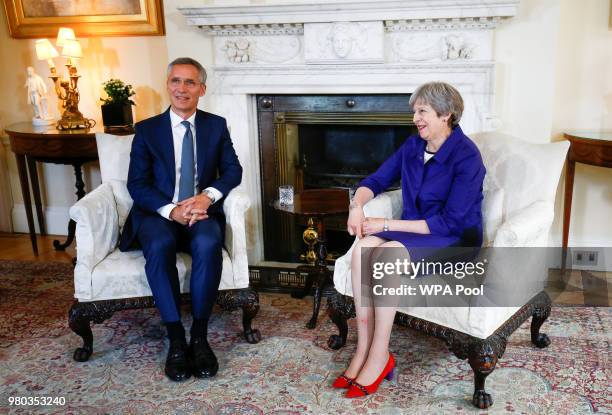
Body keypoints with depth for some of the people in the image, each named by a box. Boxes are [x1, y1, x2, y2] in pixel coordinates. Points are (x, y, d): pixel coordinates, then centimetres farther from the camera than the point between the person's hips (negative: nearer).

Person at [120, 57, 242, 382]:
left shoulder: (216, 126, 11)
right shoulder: (146, 130, 7)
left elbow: (233, 170, 4)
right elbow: (137, 184, -2)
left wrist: (208, 195, -17)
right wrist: (171, 210, -20)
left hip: (202, 213, 1)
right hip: (158, 214, 0)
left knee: (208, 243, -34)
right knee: (159, 246, -35)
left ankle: (199, 336, -23)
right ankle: (176, 339, -24)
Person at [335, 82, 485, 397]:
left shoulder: (466, 156, -16)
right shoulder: (413, 145, 5)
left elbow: (449, 222, -21)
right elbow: (377, 181, 12)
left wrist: (387, 224, -22)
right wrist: (357, 204, -12)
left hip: (455, 240, -6)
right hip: (414, 230, 6)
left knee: (386, 253, -34)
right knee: (362, 248, -25)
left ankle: (379, 356, -21)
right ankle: (363, 349, -20)